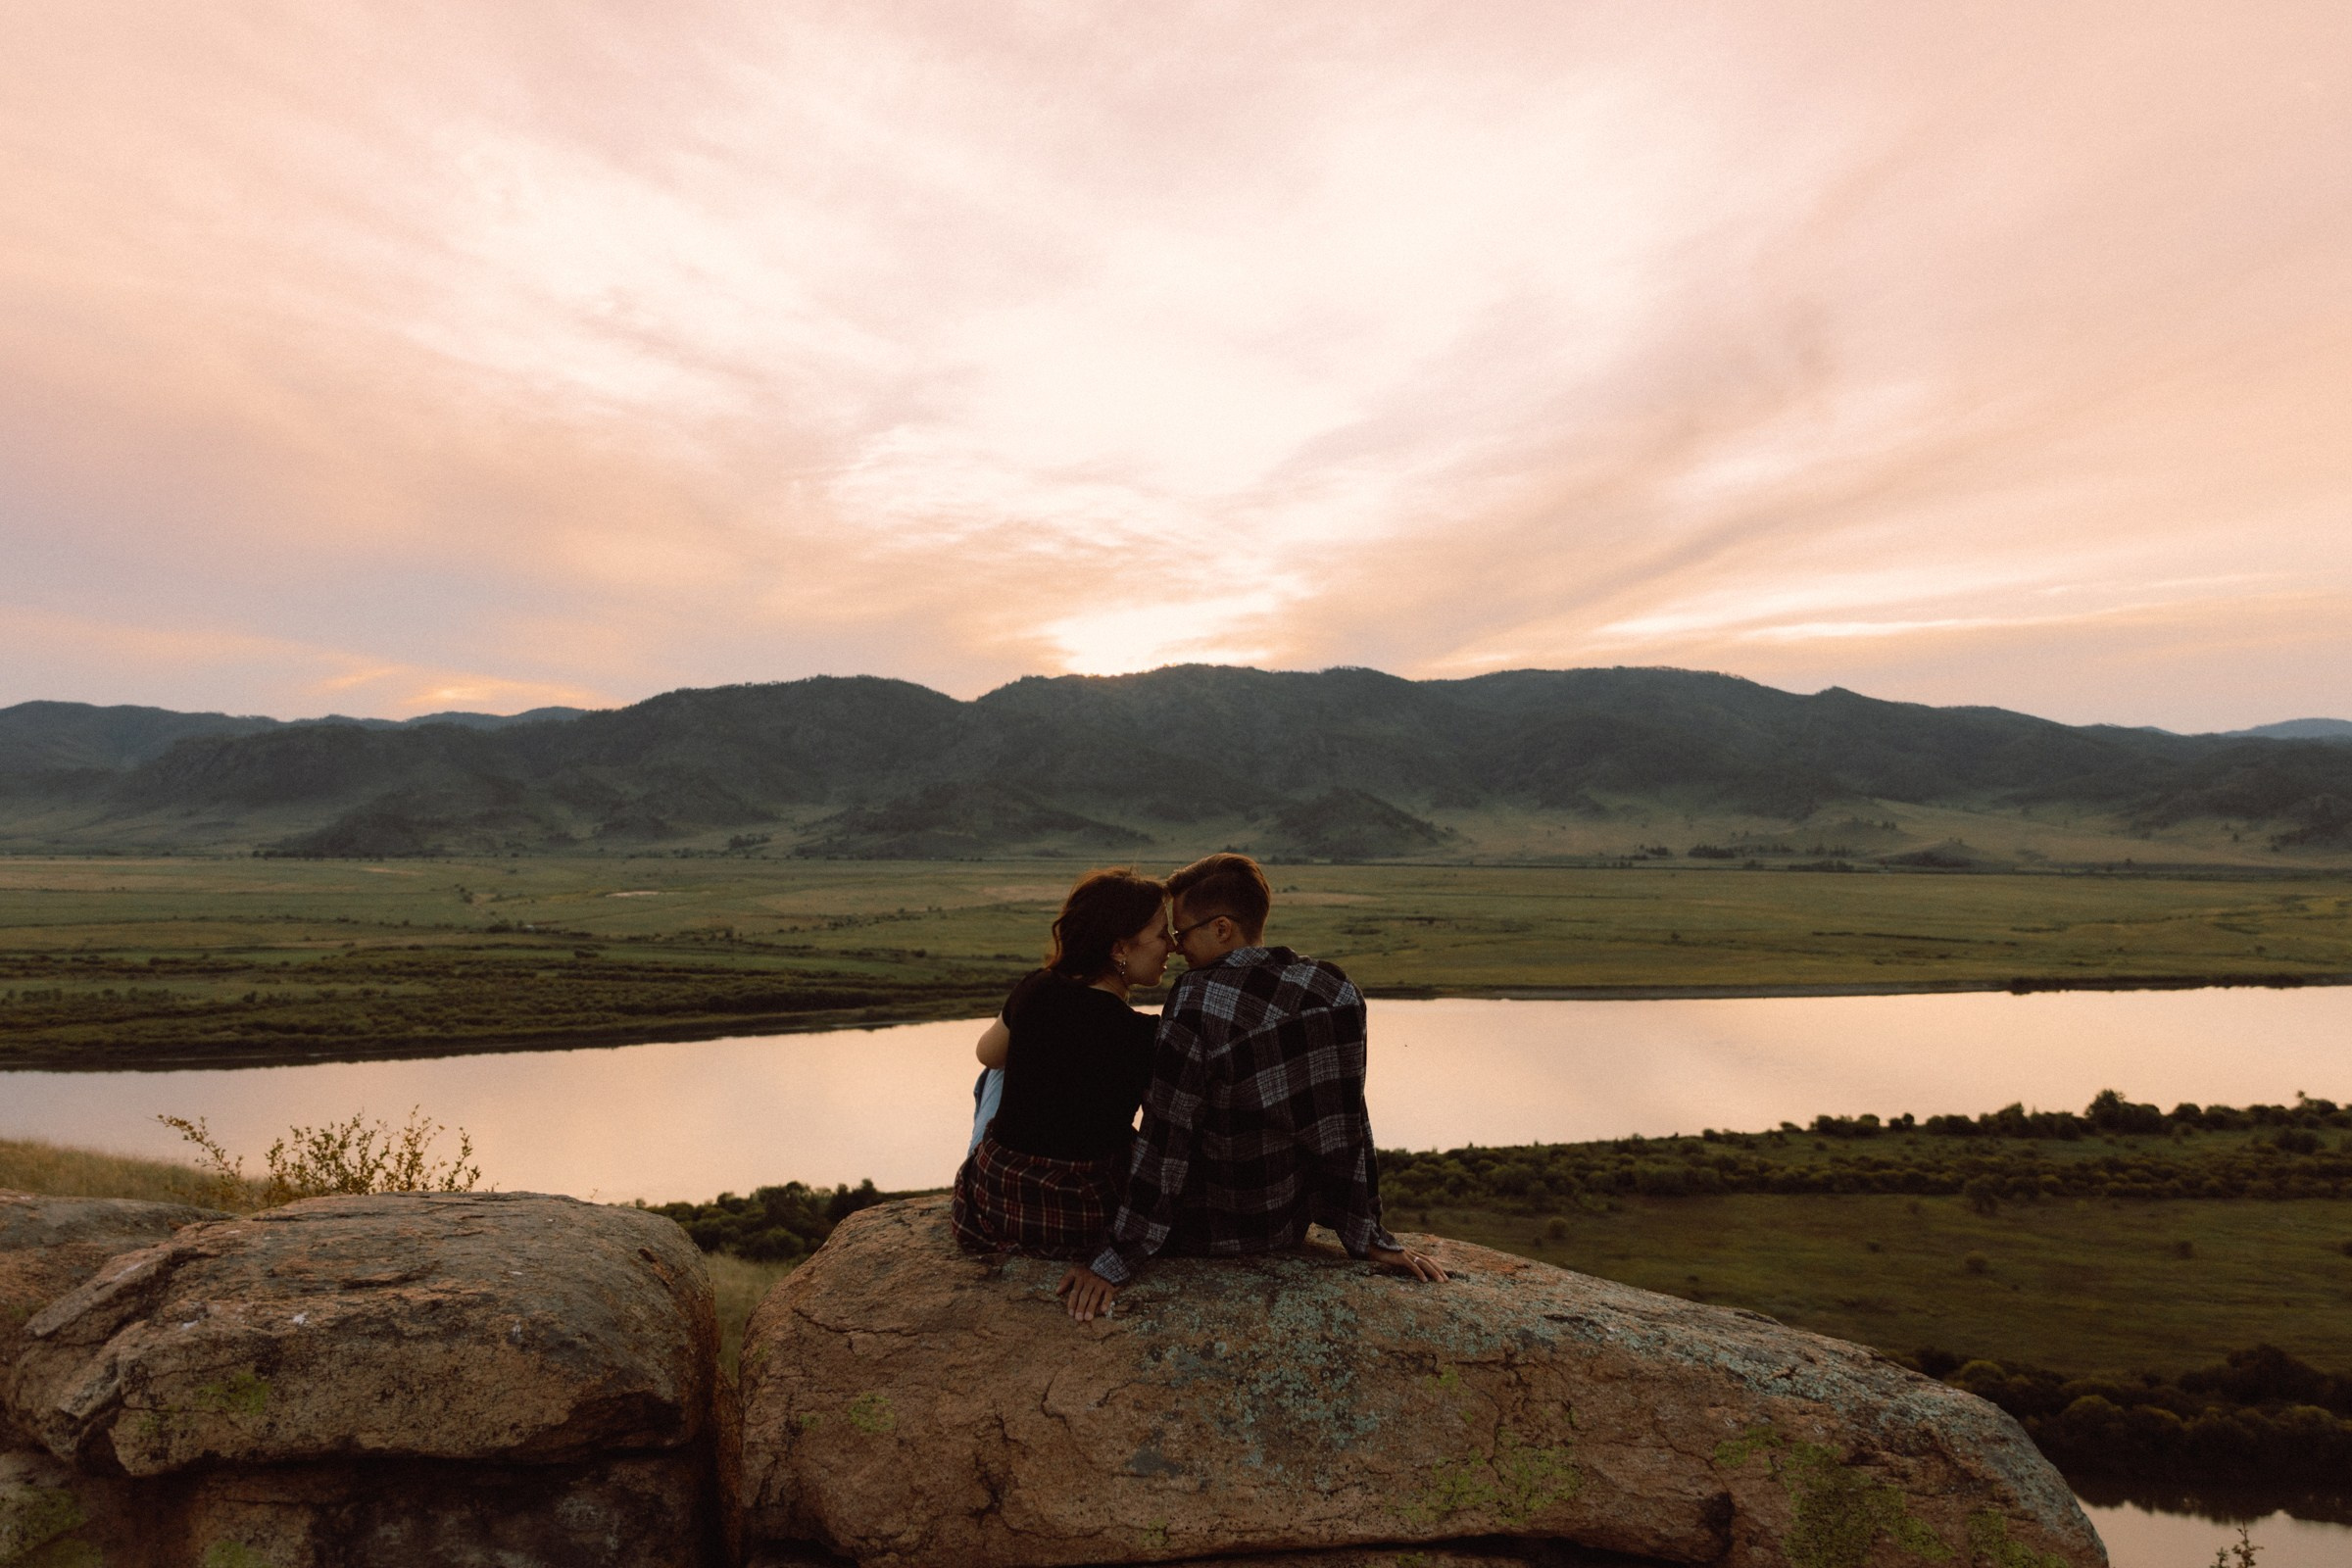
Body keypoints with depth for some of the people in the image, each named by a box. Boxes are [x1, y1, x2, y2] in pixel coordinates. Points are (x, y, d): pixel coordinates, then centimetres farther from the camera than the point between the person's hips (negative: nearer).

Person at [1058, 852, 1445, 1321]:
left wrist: (1117, 1260, -15)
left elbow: (1164, 1137, -21)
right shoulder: (1338, 993, -7)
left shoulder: (1197, 999, -23)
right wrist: (1368, 1234, 6)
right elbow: (1347, 1123, -2)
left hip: (1206, 1233, -6)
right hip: (1289, 1224, 6)